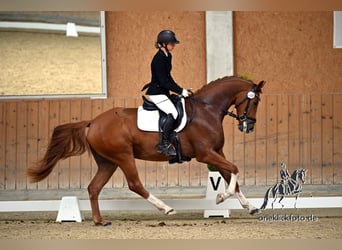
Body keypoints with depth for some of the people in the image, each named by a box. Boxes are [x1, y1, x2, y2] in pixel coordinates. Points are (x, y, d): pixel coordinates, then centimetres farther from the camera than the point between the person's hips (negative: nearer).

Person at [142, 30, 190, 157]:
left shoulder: (168, 56, 10)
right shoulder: (158, 59, -20)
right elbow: (164, 82, -22)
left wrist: (180, 90, 13)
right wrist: (181, 91, -19)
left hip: (164, 92, 10)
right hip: (156, 93, -10)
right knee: (173, 113, -24)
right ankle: (164, 144, -21)